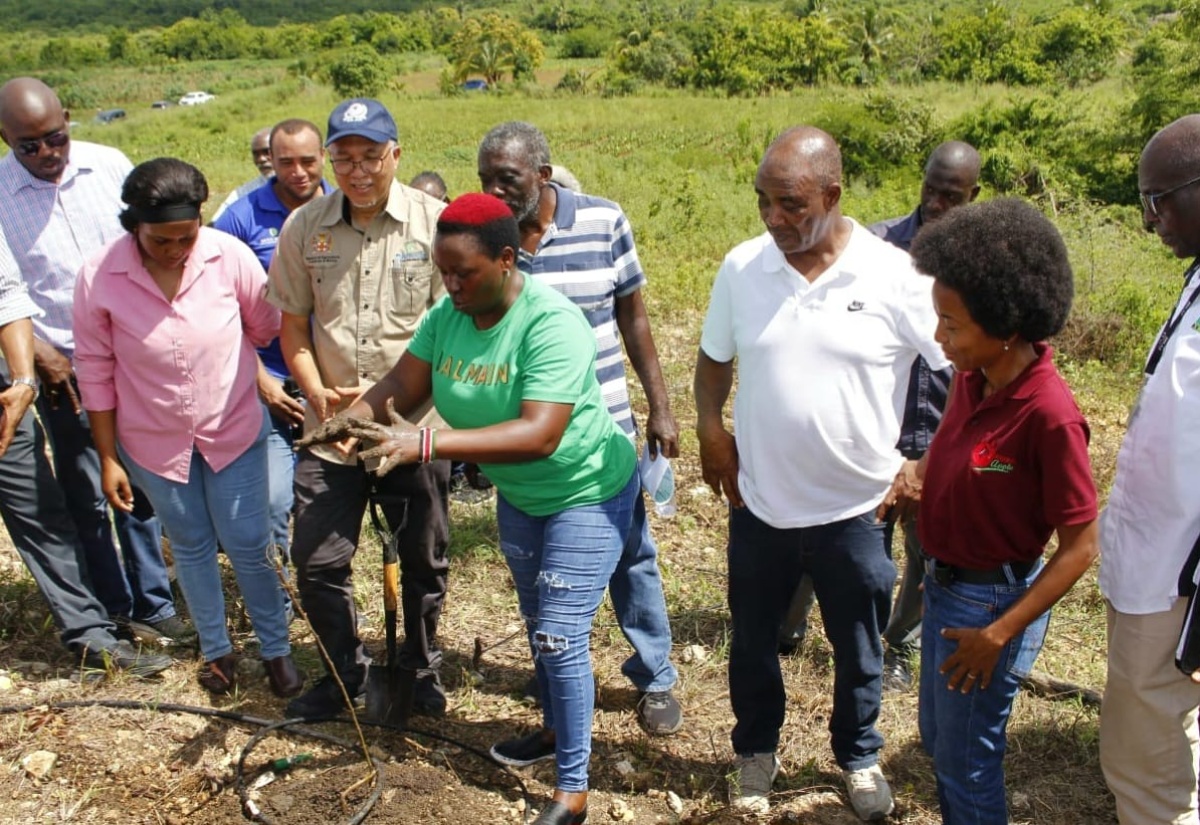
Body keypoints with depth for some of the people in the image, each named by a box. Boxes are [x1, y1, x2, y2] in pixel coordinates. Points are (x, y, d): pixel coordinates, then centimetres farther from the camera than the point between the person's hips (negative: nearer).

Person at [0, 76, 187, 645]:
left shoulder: (110, 166, -1)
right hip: (64, 369, -2)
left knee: (140, 487, 10)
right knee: (86, 498, 8)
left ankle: (153, 605, 23)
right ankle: (112, 614, 23)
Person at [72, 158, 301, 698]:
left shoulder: (230, 256, -19)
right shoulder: (99, 277, -17)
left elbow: (266, 329, -3)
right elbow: (96, 373, -7)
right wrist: (108, 458, -3)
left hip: (235, 430, -1)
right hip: (155, 442, 1)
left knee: (248, 547, 7)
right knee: (191, 547, 17)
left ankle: (276, 648, 28)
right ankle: (216, 649, 38)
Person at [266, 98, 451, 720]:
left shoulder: (435, 221, -9)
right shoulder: (304, 227, -1)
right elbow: (293, 325, 7)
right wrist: (319, 395, -8)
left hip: (415, 428, -2)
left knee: (424, 561, 13)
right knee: (316, 562, 6)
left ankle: (421, 668, 38)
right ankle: (345, 672, 32)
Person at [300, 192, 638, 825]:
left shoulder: (551, 323, -32)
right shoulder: (446, 315, -11)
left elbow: (540, 435, -41)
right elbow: (402, 384, -13)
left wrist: (426, 444, -48)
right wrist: (352, 418, -35)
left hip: (586, 493, -7)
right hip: (517, 495, 7)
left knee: (560, 637, -6)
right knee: (537, 622, 21)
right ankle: (556, 728, 45)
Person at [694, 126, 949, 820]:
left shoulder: (896, 276, -15)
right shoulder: (741, 268, -6)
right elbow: (714, 359, 9)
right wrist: (710, 428, -6)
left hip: (856, 508, -2)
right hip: (758, 503, 2)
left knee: (859, 650, 18)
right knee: (753, 641, 19)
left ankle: (860, 757, 45)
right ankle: (757, 750, 45)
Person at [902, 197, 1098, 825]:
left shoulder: (1048, 414, -27)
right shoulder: (972, 378, -6)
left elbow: (1080, 548, -21)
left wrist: (998, 634, -20)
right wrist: (909, 477, -5)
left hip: (993, 602, -7)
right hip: (945, 585, 8)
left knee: (967, 761, 13)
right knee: (937, 738, 25)